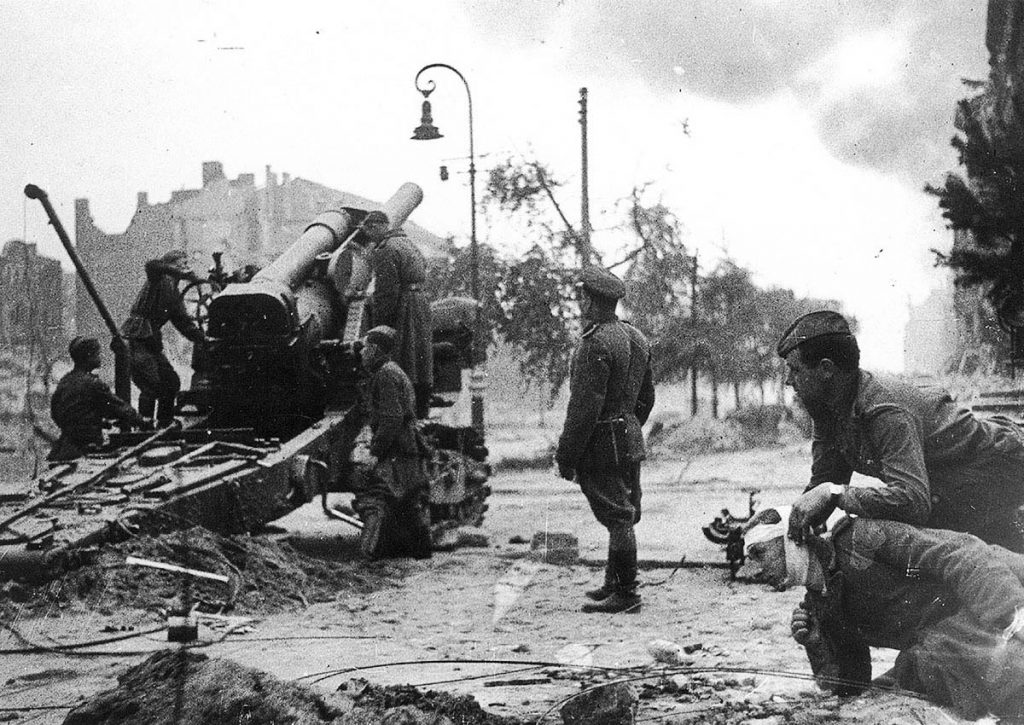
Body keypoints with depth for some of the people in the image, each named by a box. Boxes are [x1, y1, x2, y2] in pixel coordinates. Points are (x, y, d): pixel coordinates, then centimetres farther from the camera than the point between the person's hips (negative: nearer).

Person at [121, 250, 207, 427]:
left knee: (172, 383, 8)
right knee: (152, 385, -16)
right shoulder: (159, 279, -4)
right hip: (135, 341, -9)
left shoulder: (175, 295, 19)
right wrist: (185, 274, -30)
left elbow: (184, 322, 15)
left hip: (152, 342, 9)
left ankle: (164, 425, 19)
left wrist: (203, 339, 1)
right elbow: (152, 265, -27)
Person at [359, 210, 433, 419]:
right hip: (420, 301, 10)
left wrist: (379, 322, -14)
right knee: (420, 361, 13)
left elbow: (386, 291, -18)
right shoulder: (407, 243, 18)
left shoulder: (385, 251, -13)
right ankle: (421, 412, 20)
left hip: (401, 309, -10)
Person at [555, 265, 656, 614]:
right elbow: (646, 397, 19)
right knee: (624, 515, 16)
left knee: (617, 518, -5)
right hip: (630, 439, 10)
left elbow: (585, 407, -22)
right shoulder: (636, 337, 11)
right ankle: (614, 583, 27)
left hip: (602, 445, -10)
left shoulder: (596, 344, -19)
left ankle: (625, 594, 0)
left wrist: (566, 456, -17)